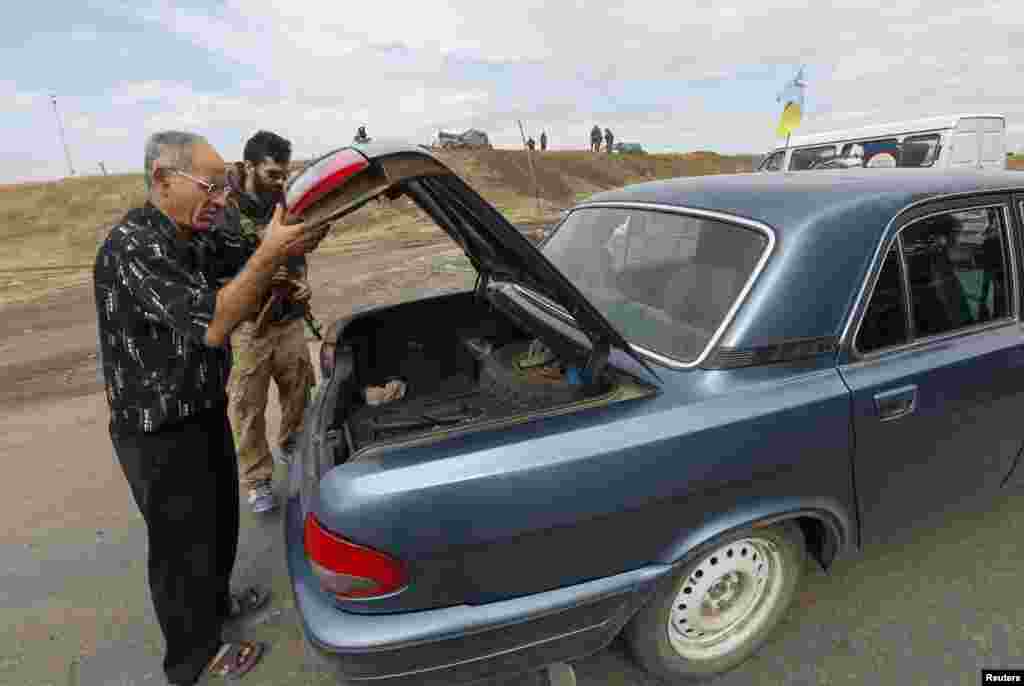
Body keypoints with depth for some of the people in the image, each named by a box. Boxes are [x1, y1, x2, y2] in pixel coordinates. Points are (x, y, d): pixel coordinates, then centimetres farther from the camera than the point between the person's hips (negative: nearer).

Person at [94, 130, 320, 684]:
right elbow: (211, 325, -35)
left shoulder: (190, 234, 1)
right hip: (161, 434, -8)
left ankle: (215, 601, 51)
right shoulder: (133, 247, -27)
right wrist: (272, 253, -38)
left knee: (220, 520, 25)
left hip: (204, 412, 8)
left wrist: (291, 236, -16)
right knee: (183, 541, 11)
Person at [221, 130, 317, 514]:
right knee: (248, 407, 4)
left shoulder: (283, 202, 5)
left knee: (299, 390, 16)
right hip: (246, 325, -5)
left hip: (290, 319, 5)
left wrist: (301, 282, -2)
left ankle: (292, 446, 42)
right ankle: (257, 480, 20)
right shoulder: (223, 210, -13)